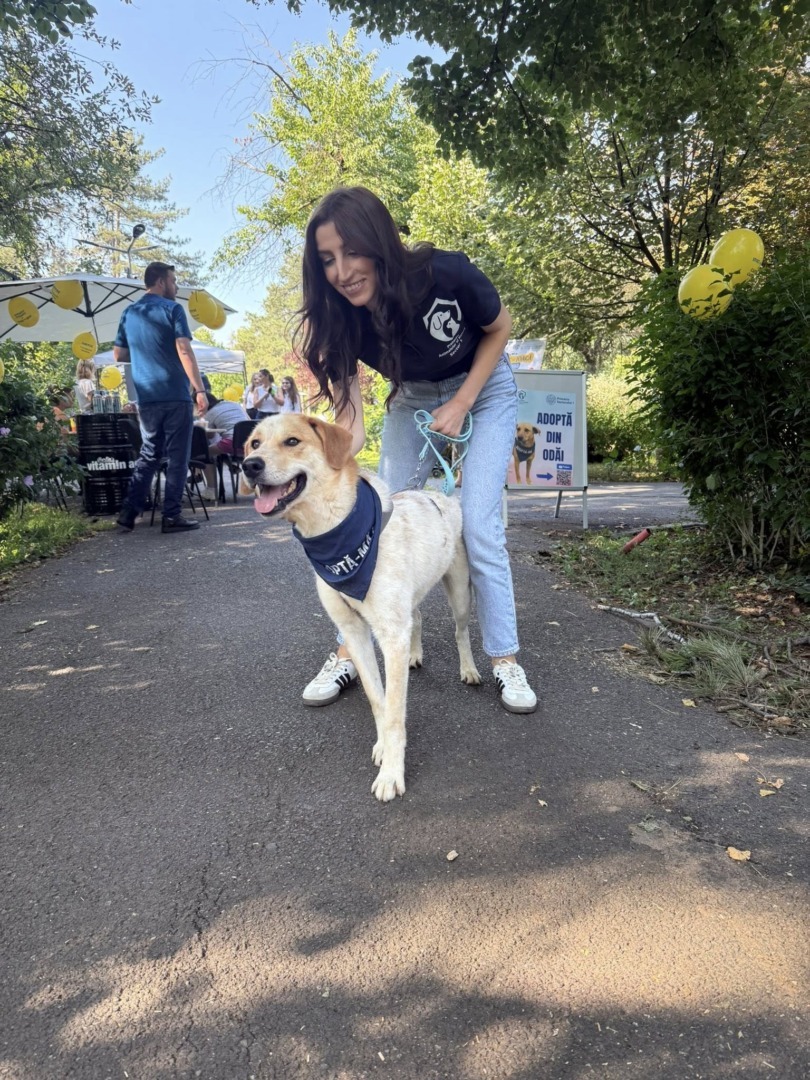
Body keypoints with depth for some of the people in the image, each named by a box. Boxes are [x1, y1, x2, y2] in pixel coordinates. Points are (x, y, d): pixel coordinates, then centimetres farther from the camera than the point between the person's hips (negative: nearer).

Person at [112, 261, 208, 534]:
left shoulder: (129, 313, 14)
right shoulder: (172, 309, -4)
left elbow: (118, 355, 17)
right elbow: (184, 351, -15)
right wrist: (200, 389, -15)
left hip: (146, 397, 6)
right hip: (175, 395, -6)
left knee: (148, 454, 15)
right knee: (177, 458, 0)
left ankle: (128, 513, 9)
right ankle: (171, 517, 0)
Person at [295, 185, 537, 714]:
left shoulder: (447, 274, -34)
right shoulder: (339, 319, -24)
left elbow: (500, 328, -12)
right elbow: (350, 427, -25)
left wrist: (462, 403, -19)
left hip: (484, 389, -3)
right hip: (413, 399, 3)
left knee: (479, 524, -12)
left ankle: (505, 660, 3)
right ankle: (350, 654, 9)